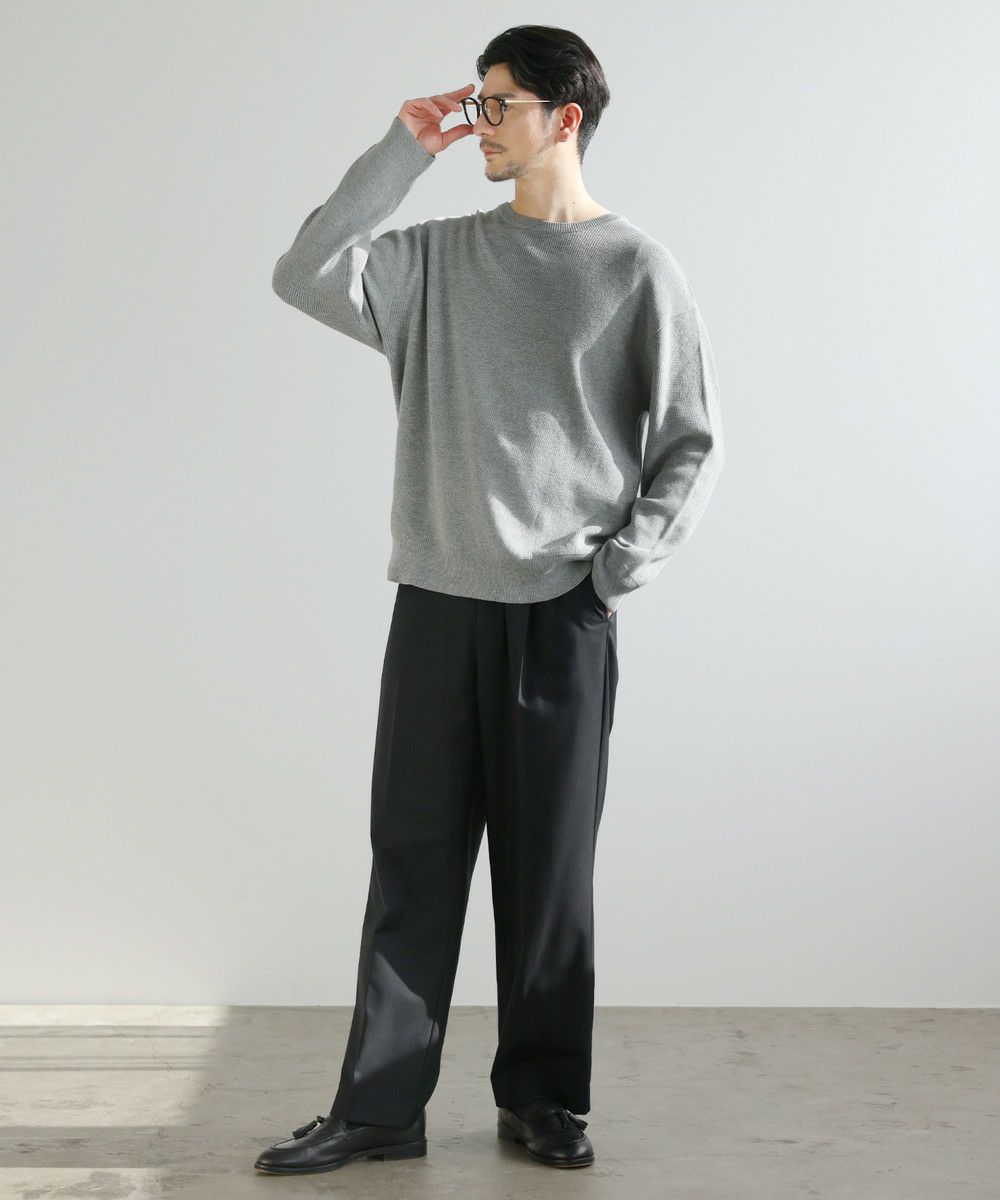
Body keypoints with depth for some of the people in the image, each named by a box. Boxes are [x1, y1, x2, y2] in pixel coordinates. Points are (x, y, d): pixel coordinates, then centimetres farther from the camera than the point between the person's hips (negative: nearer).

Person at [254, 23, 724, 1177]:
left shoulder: (637, 269, 1)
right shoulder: (440, 259, 9)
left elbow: (692, 444, 3)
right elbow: (305, 277, -3)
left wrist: (621, 564, -8)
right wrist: (399, 154, -2)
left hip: (563, 616, -2)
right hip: (438, 605, 3)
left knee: (549, 870, 6)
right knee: (411, 862, 6)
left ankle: (541, 1099, 21)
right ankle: (378, 1105, 15)